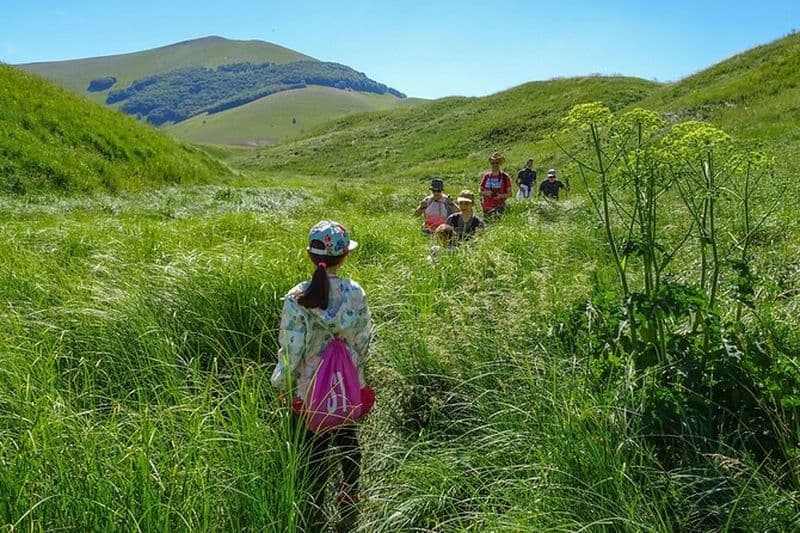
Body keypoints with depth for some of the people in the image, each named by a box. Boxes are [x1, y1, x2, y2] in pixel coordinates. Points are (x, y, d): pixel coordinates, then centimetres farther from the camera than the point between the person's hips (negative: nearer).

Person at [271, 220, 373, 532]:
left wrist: (281, 384, 1)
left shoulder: (297, 298, -22)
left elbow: (291, 351, -17)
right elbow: (363, 341, -4)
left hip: (312, 392, -3)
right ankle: (349, 507, 45)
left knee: (315, 456, 14)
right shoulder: (356, 293, -13)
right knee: (348, 445, 24)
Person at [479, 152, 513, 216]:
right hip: (486, 207, 3)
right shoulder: (486, 176, 8)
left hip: (499, 207, -3)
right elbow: (480, 191, 15)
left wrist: (501, 196, -17)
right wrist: (485, 193, -7)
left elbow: (509, 193, 2)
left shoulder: (505, 177, 0)